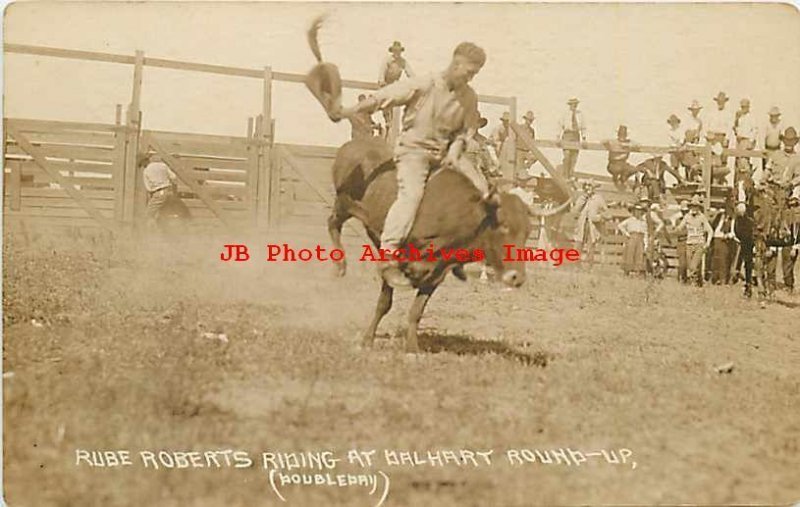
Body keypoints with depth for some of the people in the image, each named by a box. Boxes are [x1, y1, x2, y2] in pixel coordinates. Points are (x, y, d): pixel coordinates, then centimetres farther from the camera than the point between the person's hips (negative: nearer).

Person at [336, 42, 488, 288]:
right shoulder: (423, 86, -13)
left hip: (446, 151, 6)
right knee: (412, 192, -29)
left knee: (482, 189, -6)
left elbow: (466, 130, 13)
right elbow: (383, 97, -10)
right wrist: (348, 112, -11)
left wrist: (454, 150, -6)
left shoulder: (469, 97, 3)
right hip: (413, 148, -6)